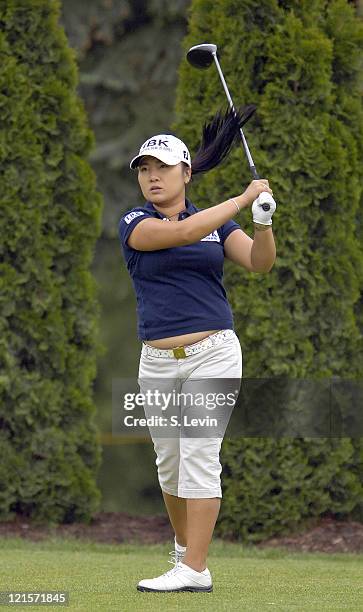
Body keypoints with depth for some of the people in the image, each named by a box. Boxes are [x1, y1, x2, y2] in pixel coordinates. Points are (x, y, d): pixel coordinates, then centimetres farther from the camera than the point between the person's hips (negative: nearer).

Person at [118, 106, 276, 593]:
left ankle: (194, 570, -13)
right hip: (158, 362, 1)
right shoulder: (134, 224, 0)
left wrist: (263, 222, -20)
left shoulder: (218, 224, 8)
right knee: (169, 461, 9)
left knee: (199, 456, -9)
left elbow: (259, 262, -2)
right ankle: (184, 547, 29)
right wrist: (244, 199, -15)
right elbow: (185, 231, -17)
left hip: (213, 352, -1)